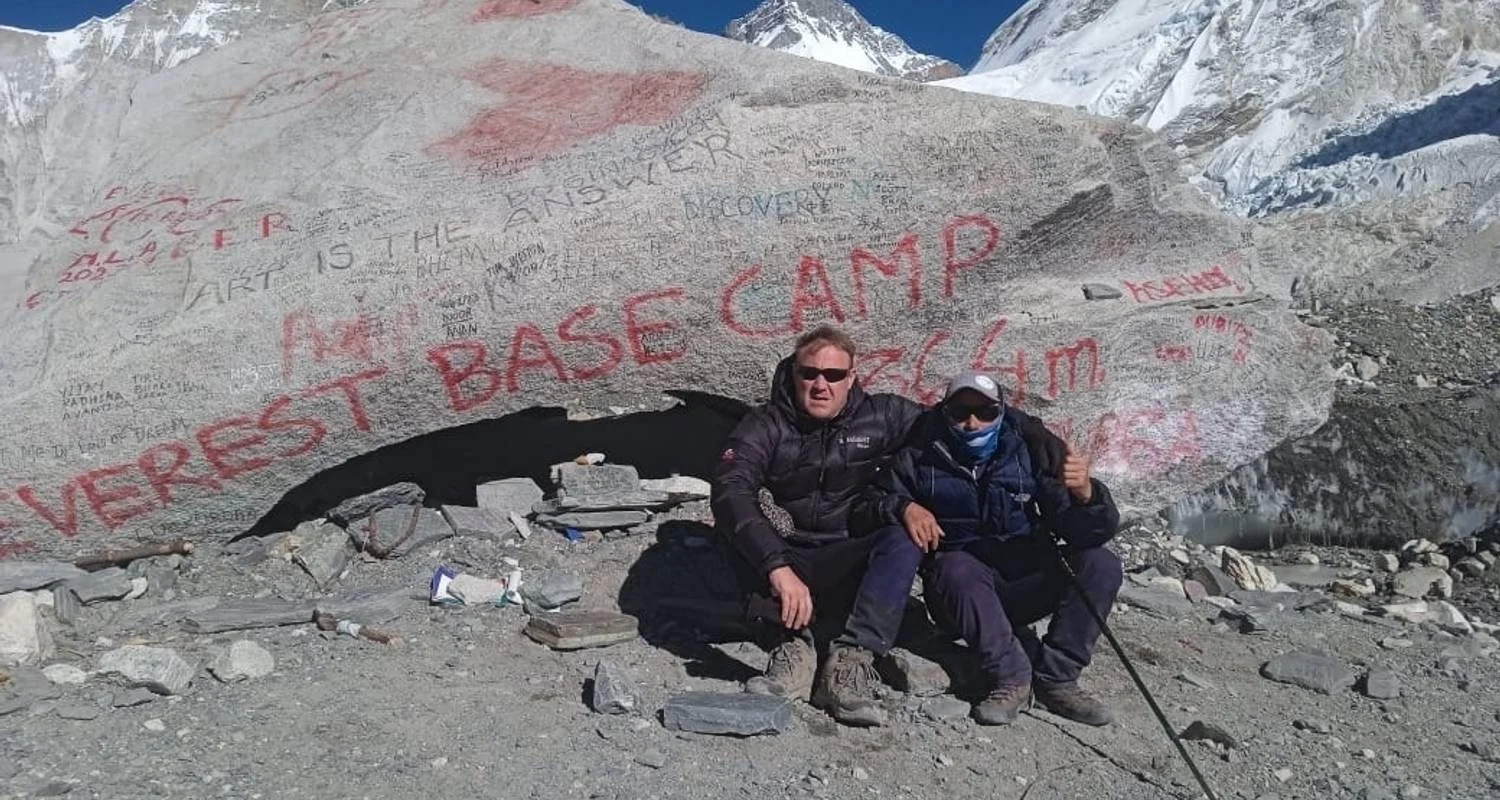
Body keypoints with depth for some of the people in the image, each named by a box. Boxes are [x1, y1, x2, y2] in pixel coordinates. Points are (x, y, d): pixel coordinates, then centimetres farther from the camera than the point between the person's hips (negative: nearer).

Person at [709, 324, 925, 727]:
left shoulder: (880, 417, -2)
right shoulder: (765, 426, -11)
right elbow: (729, 493, -28)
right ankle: (795, 645, -33)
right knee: (739, 525, -29)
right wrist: (778, 568, -42)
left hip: (847, 567, 2)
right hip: (783, 558, -1)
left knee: (905, 539, -26)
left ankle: (849, 663, -36)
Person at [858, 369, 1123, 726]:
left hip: (1027, 582, 2)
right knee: (958, 569, -34)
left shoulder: (1031, 449, -3)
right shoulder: (920, 459, -4)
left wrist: (1086, 494, -33)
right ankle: (1012, 678, -25)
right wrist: (903, 507, -20)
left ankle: (1056, 679, -17)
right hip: (962, 590, -2)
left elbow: (1097, 531, -9)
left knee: (1101, 564, -18)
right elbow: (870, 500, 2)